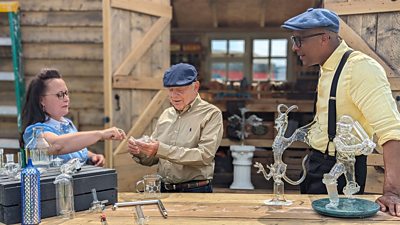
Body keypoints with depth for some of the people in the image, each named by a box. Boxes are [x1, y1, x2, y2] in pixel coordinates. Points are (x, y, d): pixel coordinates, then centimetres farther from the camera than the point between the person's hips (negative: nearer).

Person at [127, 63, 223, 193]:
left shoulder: (211, 114, -2)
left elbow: (205, 155, -15)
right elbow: (152, 159, 18)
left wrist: (162, 150, -20)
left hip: (195, 192, -5)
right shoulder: (166, 114, 14)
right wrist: (139, 152, -4)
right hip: (164, 190, 5)